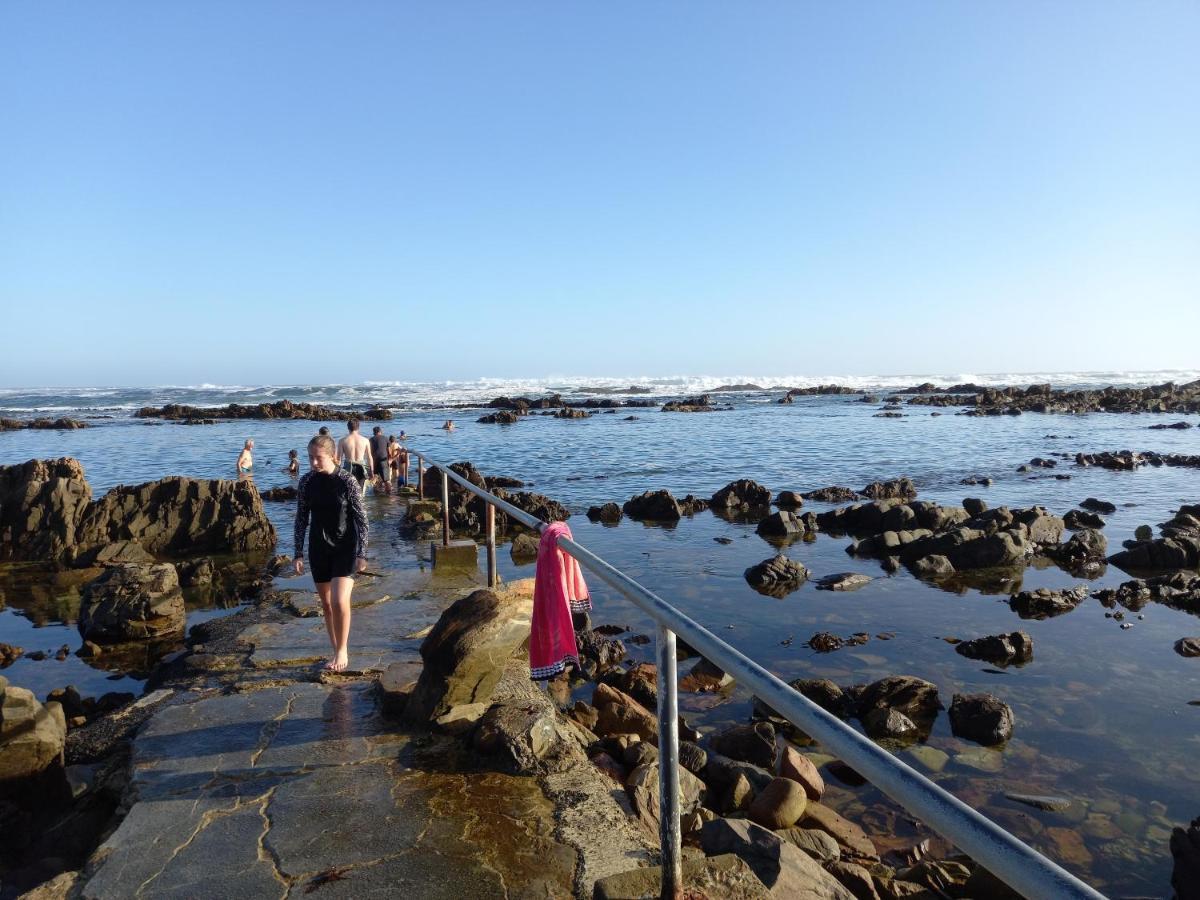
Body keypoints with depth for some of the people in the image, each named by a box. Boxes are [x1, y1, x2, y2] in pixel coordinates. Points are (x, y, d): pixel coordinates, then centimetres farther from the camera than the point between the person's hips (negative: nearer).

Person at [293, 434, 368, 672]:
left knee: (340, 601, -14)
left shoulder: (347, 481, -13)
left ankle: (342, 650, 7)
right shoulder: (306, 482, -2)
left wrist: (362, 554, -10)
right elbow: (301, 519, 5)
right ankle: (336, 650, 27)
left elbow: (361, 518, -9)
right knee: (326, 603, 11)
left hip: (345, 548, -4)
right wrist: (298, 554, 4)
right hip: (318, 549, 4)